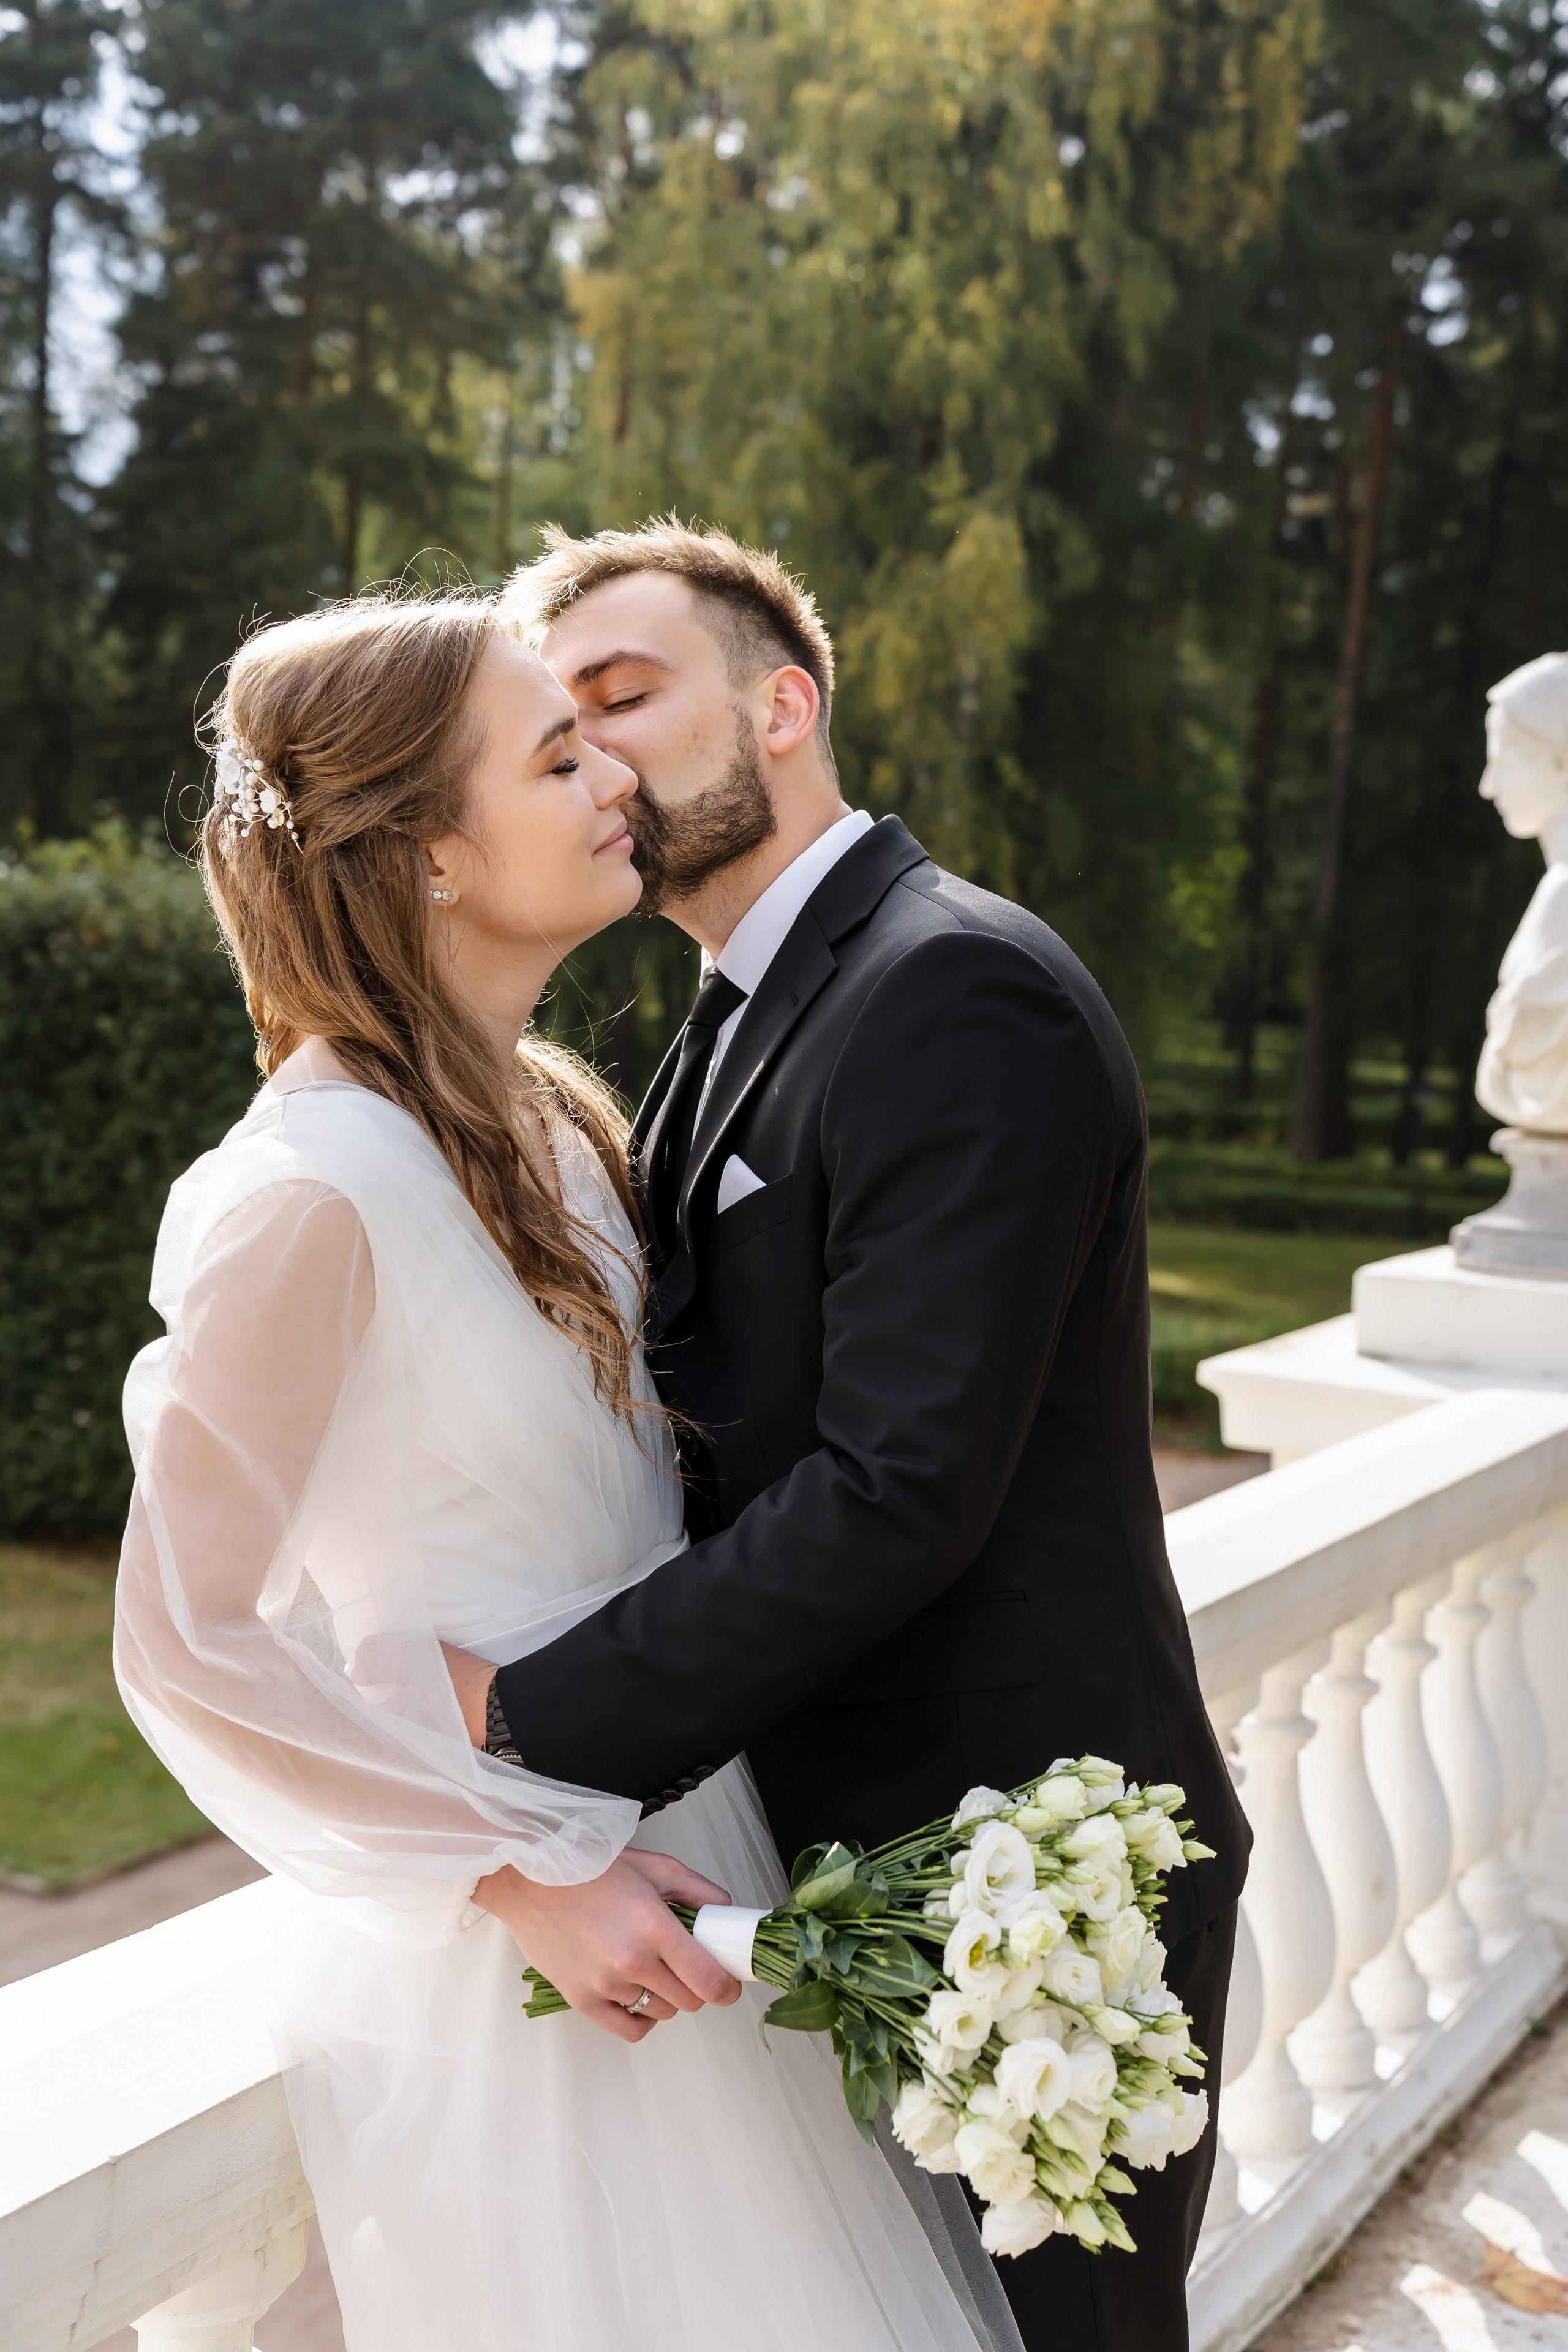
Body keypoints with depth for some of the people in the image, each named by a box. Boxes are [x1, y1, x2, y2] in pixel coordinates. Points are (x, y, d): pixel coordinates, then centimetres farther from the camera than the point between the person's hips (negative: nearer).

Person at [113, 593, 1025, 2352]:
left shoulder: (545, 1119, 3)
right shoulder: (314, 1188, -23)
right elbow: (188, 1646, -19)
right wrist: (535, 1878, -17)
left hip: (670, 1870, 8)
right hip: (497, 1947, -8)